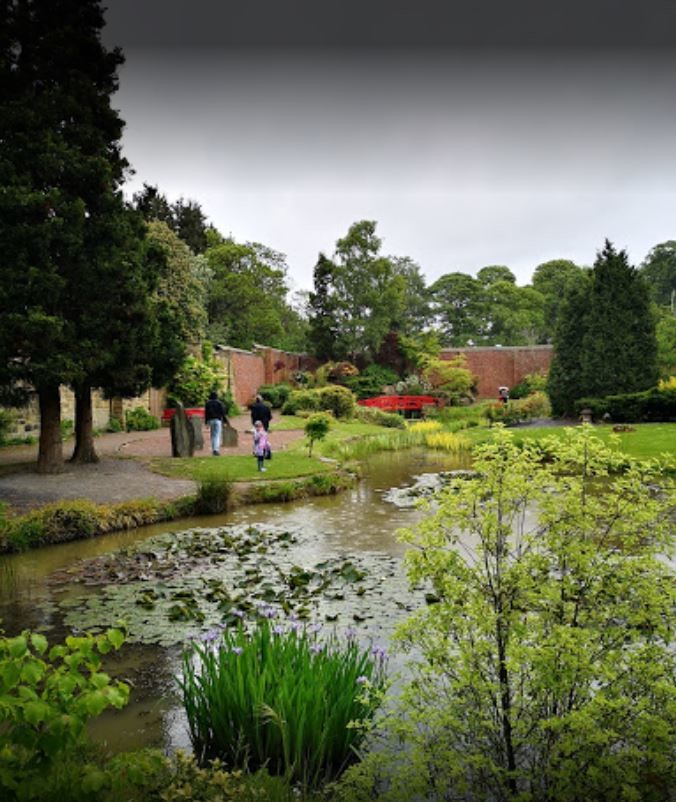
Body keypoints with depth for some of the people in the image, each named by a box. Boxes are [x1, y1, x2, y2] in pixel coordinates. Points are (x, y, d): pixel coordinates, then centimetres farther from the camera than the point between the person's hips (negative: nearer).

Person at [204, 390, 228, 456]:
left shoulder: (207, 403, 5)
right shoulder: (219, 403, -4)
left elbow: (206, 413, 5)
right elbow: (223, 413, -5)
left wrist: (206, 423, 9)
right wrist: (225, 421, 2)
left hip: (210, 420, 3)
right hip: (218, 420, -3)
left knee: (212, 435, 14)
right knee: (217, 435, -5)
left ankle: (213, 450, 15)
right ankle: (216, 449, -20)